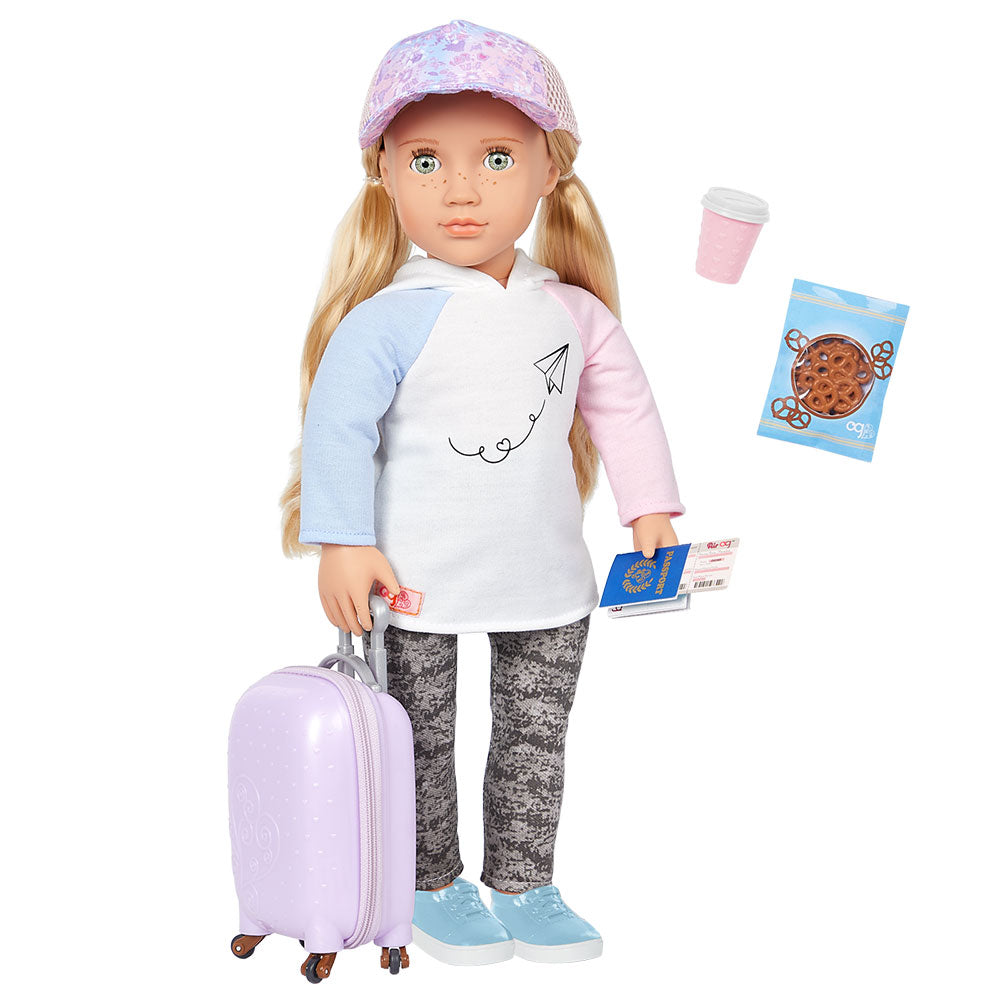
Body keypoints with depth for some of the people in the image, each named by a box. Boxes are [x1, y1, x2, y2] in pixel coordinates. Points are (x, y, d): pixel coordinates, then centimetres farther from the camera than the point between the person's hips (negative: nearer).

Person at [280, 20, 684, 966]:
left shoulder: (573, 310, -2)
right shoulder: (389, 318, -16)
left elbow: (624, 407, 9)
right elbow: (337, 423, -15)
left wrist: (650, 512, 8)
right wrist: (343, 543, -18)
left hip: (546, 578, 4)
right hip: (416, 580, -4)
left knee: (536, 737, 15)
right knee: (420, 742, 12)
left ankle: (523, 887, 33)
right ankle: (433, 887, 32)